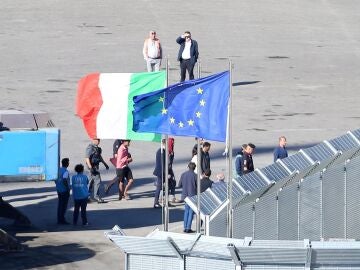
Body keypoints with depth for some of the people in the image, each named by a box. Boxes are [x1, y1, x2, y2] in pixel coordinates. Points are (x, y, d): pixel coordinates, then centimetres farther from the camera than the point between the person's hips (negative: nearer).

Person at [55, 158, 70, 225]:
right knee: (64, 206, -1)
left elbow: (56, 180, 12)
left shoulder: (59, 170, 7)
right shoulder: (65, 171, -18)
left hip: (59, 190, 8)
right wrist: (68, 188, -20)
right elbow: (64, 181, -28)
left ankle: (59, 220, 17)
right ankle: (62, 220, 1)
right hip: (64, 191, -8)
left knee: (60, 205, 13)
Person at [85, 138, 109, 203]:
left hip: (96, 165, 10)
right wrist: (90, 168, -26)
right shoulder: (90, 148, -17)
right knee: (97, 181, -11)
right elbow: (87, 158, -21)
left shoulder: (97, 147, 11)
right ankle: (96, 196, -8)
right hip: (93, 166, -10)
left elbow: (100, 156, 25)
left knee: (92, 181, 16)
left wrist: (105, 164, 26)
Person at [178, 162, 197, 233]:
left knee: (186, 211, 17)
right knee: (191, 212, 3)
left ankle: (185, 227, 15)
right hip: (192, 195, -4)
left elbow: (179, 185, 4)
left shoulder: (183, 174, -2)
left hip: (185, 195, 4)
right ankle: (188, 228, 1)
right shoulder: (195, 176, -14)